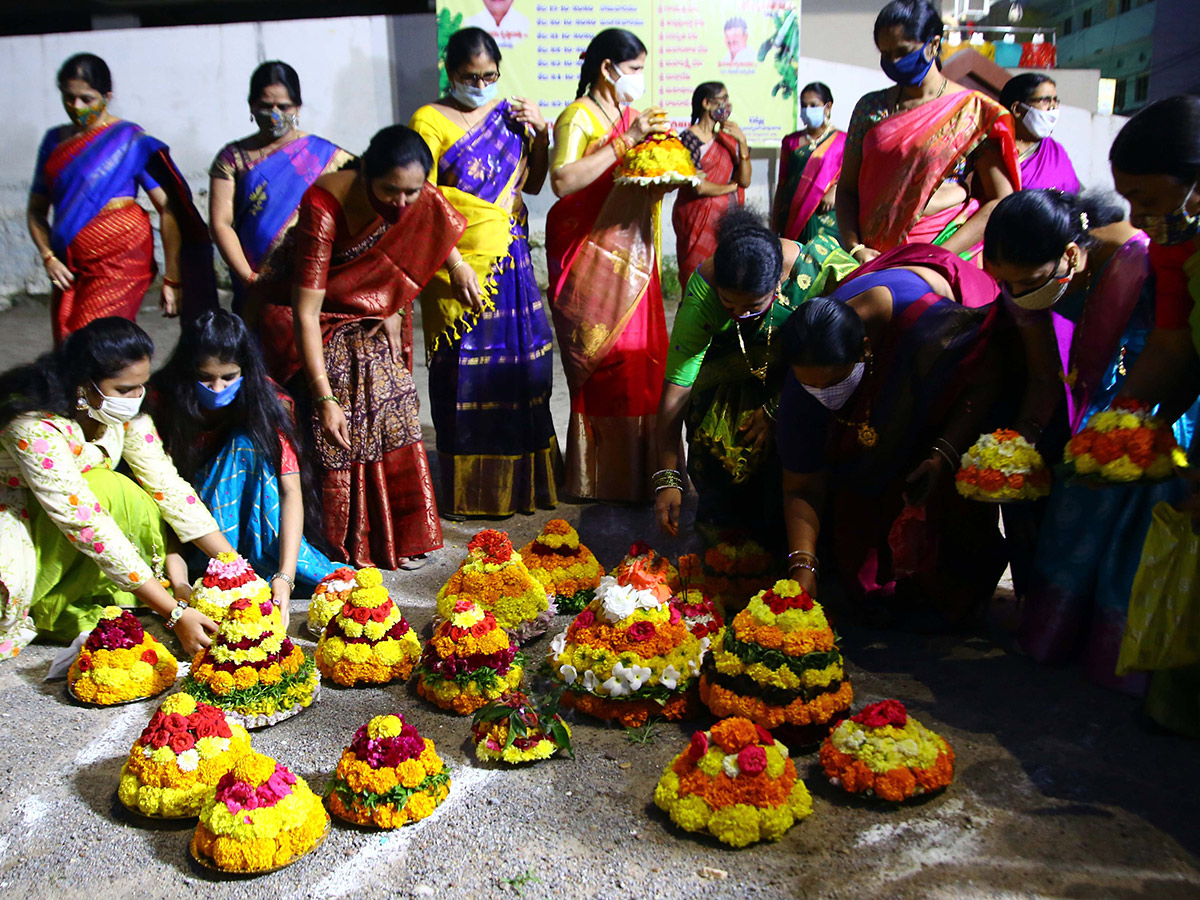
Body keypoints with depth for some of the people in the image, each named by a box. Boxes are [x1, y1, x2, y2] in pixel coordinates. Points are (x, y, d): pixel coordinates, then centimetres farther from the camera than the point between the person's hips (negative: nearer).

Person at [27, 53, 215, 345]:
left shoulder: (131, 140, -4)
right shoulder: (55, 140, 12)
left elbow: (169, 209, -9)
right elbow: (37, 210, 16)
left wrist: (172, 279, -13)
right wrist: (47, 256, -3)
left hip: (120, 262, -5)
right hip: (70, 267, 6)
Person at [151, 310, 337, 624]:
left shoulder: (267, 401, -19)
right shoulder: (163, 401, -19)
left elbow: (291, 490, -27)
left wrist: (285, 575, -40)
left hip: (248, 509, 1)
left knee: (247, 443, -28)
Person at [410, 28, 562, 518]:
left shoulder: (508, 113, 12)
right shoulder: (431, 121, -5)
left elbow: (532, 184, 19)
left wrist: (541, 132, 3)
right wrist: (454, 265, -16)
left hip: (511, 263, 6)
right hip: (460, 265, -5)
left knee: (524, 362, 7)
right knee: (466, 374, 0)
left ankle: (523, 476, 24)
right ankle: (471, 488, 14)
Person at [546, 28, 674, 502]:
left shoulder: (632, 116, 16)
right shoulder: (578, 116, -7)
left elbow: (650, 177, 21)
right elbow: (562, 180, -23)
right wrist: (625, 141, -21)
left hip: (632, 257, 7)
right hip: (592, 255, -7)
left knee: (642, 359, 5)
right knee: (606, 362, -6)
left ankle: (639, 470, 15)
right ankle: (603, 477, 6)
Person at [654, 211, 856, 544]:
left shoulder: (818, 263, -29)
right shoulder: (702, 292, -28)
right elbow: (676, 389, -26)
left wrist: (777, 407, -27)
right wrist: (667, 479, -28)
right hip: (733, 375, 0)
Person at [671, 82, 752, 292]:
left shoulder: (727, 138, 13)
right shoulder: (690, 137, -5)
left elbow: (745, 180, 5)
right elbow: (698, 187, -13)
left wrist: (742, 142, -4)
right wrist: (731, 187, 2)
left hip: (727, 220, 6)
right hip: (699, 219, -6)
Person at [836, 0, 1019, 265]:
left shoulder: (975, 112, 0)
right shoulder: (870, 107, 11)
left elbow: (1002, 201, -4)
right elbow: (847, 189, 10)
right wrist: (855, 248, -7)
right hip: (873, 259, 3)